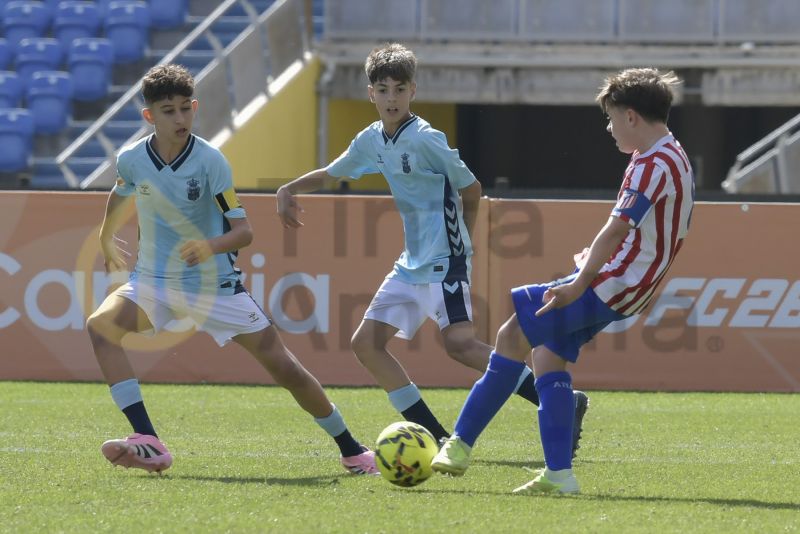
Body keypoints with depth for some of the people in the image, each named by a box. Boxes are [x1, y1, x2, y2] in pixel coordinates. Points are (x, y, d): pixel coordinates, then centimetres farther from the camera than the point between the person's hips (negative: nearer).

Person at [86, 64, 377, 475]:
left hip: (215, 283, -3)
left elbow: (243, 231, -19)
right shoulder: (131, 160, -9)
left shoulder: (210, 161, -18)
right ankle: (148, 444, -29)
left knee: (283, 367, -3)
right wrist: (107, 242, 32)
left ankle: (351, 450, 17)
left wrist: (211, 246, -40)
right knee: (101, 325, -25)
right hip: (153, 282, 3)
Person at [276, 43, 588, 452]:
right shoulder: (372, 141, 10)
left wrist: (459, 239, 6)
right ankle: (436, 438, 7)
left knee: (459, 343, -24)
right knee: (365, 343, 5)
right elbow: (330, 175, 27)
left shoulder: (425, 139, -13)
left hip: (443, 261, -9)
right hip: (411, 263, 9)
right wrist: (288, 190, 13)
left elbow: (470, 188, -5)